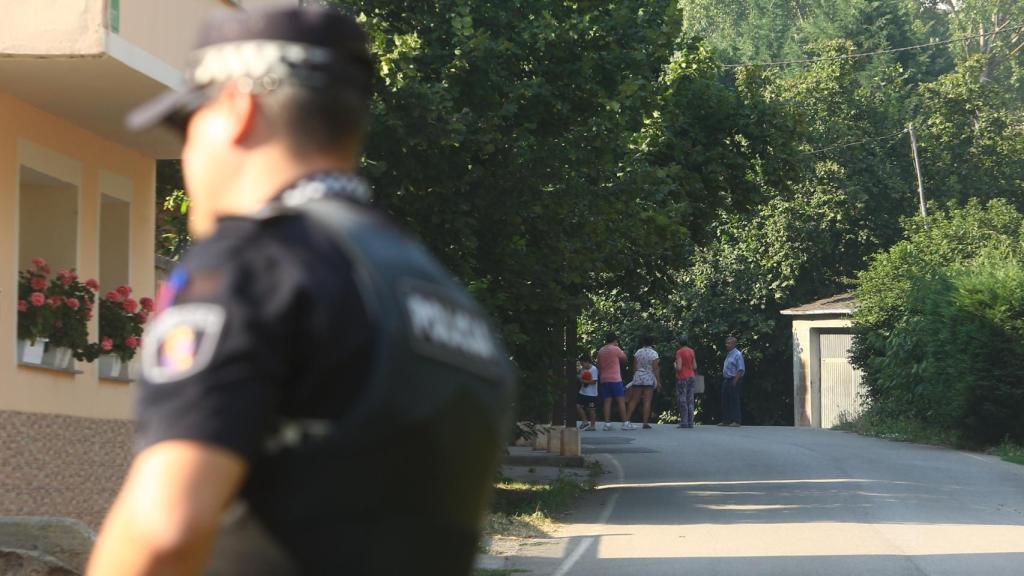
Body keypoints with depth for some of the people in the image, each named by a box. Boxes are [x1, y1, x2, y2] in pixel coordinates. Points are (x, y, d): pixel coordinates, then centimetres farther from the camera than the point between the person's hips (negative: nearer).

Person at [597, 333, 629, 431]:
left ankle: (607, 423, -1)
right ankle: (625, 423, -4)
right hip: (615, 379, -5)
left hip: (604, 380, 5)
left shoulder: (600, 351, 11)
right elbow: (624, 358, 7)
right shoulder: (616, 349, -7)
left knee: (607, 401, 4)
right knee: (621, 401, -2)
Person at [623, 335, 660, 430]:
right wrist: (658, 382, -5)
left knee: (633, 400, 5)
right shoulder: (653, 353, -6)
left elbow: (634, 367, 7)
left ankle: (626, 421, -2)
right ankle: (645, 423, -4)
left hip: (638, 377, 3)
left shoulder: (638, 352, 6)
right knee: (647, 401, -1)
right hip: (649, 378, -3)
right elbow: (655, 369, -9)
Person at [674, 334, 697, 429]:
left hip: (682, 378, -6)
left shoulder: (679, 352, -12)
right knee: (690, 401, 9)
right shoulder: (692, 351, 6)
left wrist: (675, 365, 3)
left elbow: (679, 367, -17)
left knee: (682, 401, -3)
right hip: (691, 377, 6)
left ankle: (684, 422, -8)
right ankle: (690, 422, 8)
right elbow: (695, 366, 9)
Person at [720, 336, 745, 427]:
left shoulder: (737, 354, -11)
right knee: (725, 401, 10)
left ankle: (736, 421, -5)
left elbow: (741, 369, -16)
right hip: (726, 380, 9)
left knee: (734, 401, -8)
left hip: (733, 380, -9)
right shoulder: (728, 354, 18)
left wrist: (735, 380, -20)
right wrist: (724, 380, 16)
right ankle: (725, 420, 15)